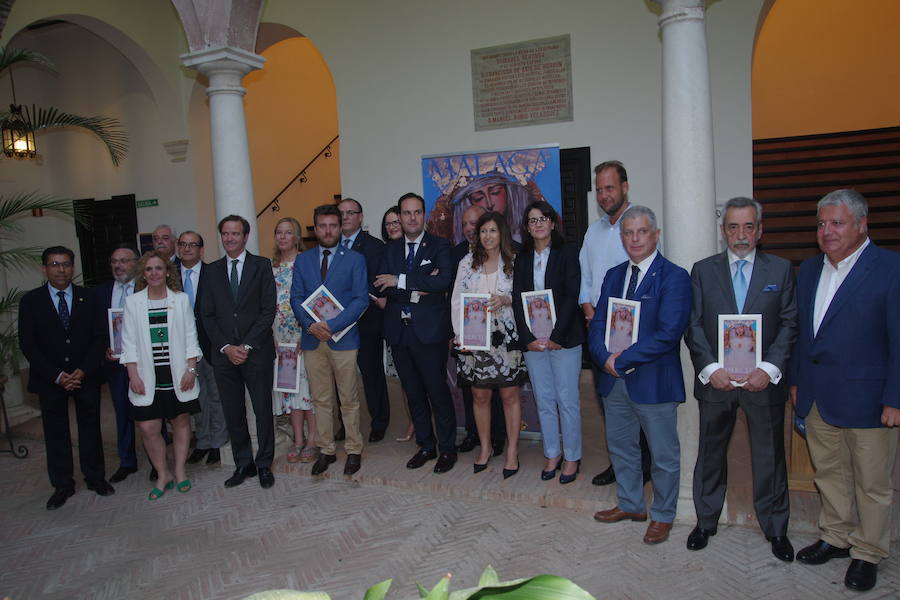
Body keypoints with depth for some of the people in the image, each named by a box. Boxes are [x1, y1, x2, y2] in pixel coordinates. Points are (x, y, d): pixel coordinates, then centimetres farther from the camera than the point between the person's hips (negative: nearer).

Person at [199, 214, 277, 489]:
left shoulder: (261, 265, 1)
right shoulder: (213, 270, 10)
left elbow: (268, 309, -5)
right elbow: (207, 314, 6)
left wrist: (247, 346, -11)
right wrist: (226, 347, -6)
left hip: (256, 352, -3)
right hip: (224, 353, 3)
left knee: (263, 410, 5)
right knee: (233, 413, 8)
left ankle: (264, 465, 18)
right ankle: (243, 464, 22)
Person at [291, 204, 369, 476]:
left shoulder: (355, 259, 2)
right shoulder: (302, 260, 12)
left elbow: (361, 299, -6)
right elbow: (296, 298, 7)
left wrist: (332, 325, -15)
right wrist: (310, 325, -12)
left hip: (343, 338, -3)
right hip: (312, 339, 3)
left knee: (349, 400, 4)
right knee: (321, 400, 10)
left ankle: (353, 450, 18)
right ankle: (326, 450, 22)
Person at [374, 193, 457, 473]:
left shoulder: (439, 246, -1)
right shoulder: (391, 249, 11)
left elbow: (444, 281, -18)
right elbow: (381, 287, -2)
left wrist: (401, 281, -18)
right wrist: (418, 287, -15)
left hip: (429, 330, -4)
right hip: (399, 331, 5)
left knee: (438, 391, 1)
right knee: (413, 392, 13)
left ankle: (447, 448, 17)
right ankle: (426, 445, 27)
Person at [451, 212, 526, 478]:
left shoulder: (514, 263, 1)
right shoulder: (468, 262, 6)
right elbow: (456, 300, 5)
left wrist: (506, 300, -18)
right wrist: (459, 334, -5)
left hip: (505, 337, -2)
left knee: (510, 395, 2)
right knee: (480, 395, 9)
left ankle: (512, 451, 15)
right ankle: (485, 447, 25)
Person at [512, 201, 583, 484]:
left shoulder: (568, 252, 0)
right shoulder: (522, 258, 12)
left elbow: (572, 296, -8)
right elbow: (517, 299, 5)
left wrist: (556, 336, -14)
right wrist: (528, 338, -6)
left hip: (563, 338, -4)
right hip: (532, 340, 4)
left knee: (567, 399, 1)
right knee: (544, 400, 10)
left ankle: (572, 457, 16)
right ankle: (552, 454, 23)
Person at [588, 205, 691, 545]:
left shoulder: (673, 277, -11)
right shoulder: (613, 276, 10)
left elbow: (668, 333, -20)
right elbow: (597, 325, 7)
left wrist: (623, 360, -19)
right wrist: (606, 358, -12)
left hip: (654, 380, -6)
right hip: (615, 380, 6)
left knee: (664, 454, 9)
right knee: (620, 448, 19)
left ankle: (663, 516, 29)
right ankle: (631, 504, 39)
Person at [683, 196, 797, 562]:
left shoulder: (781, 270, 3)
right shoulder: (703, 270, 4)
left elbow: (789, 325, -1)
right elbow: (693, 326, 0)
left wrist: (770, 368, -13)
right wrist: (710, 368, -12)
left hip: (763, 380, 0)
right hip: (715, 379, 1)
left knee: (770, 457, 10)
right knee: (710, 453, 13)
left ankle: (775, 528, 29)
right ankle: (705, 522, 30)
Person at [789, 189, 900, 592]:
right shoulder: (808, 270, 10)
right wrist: (796, 380, 14)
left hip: (866, 400, -5)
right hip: (817, 399, 6)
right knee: (829, 473, 18)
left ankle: (867, 553, 27)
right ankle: (836, 538, 35)